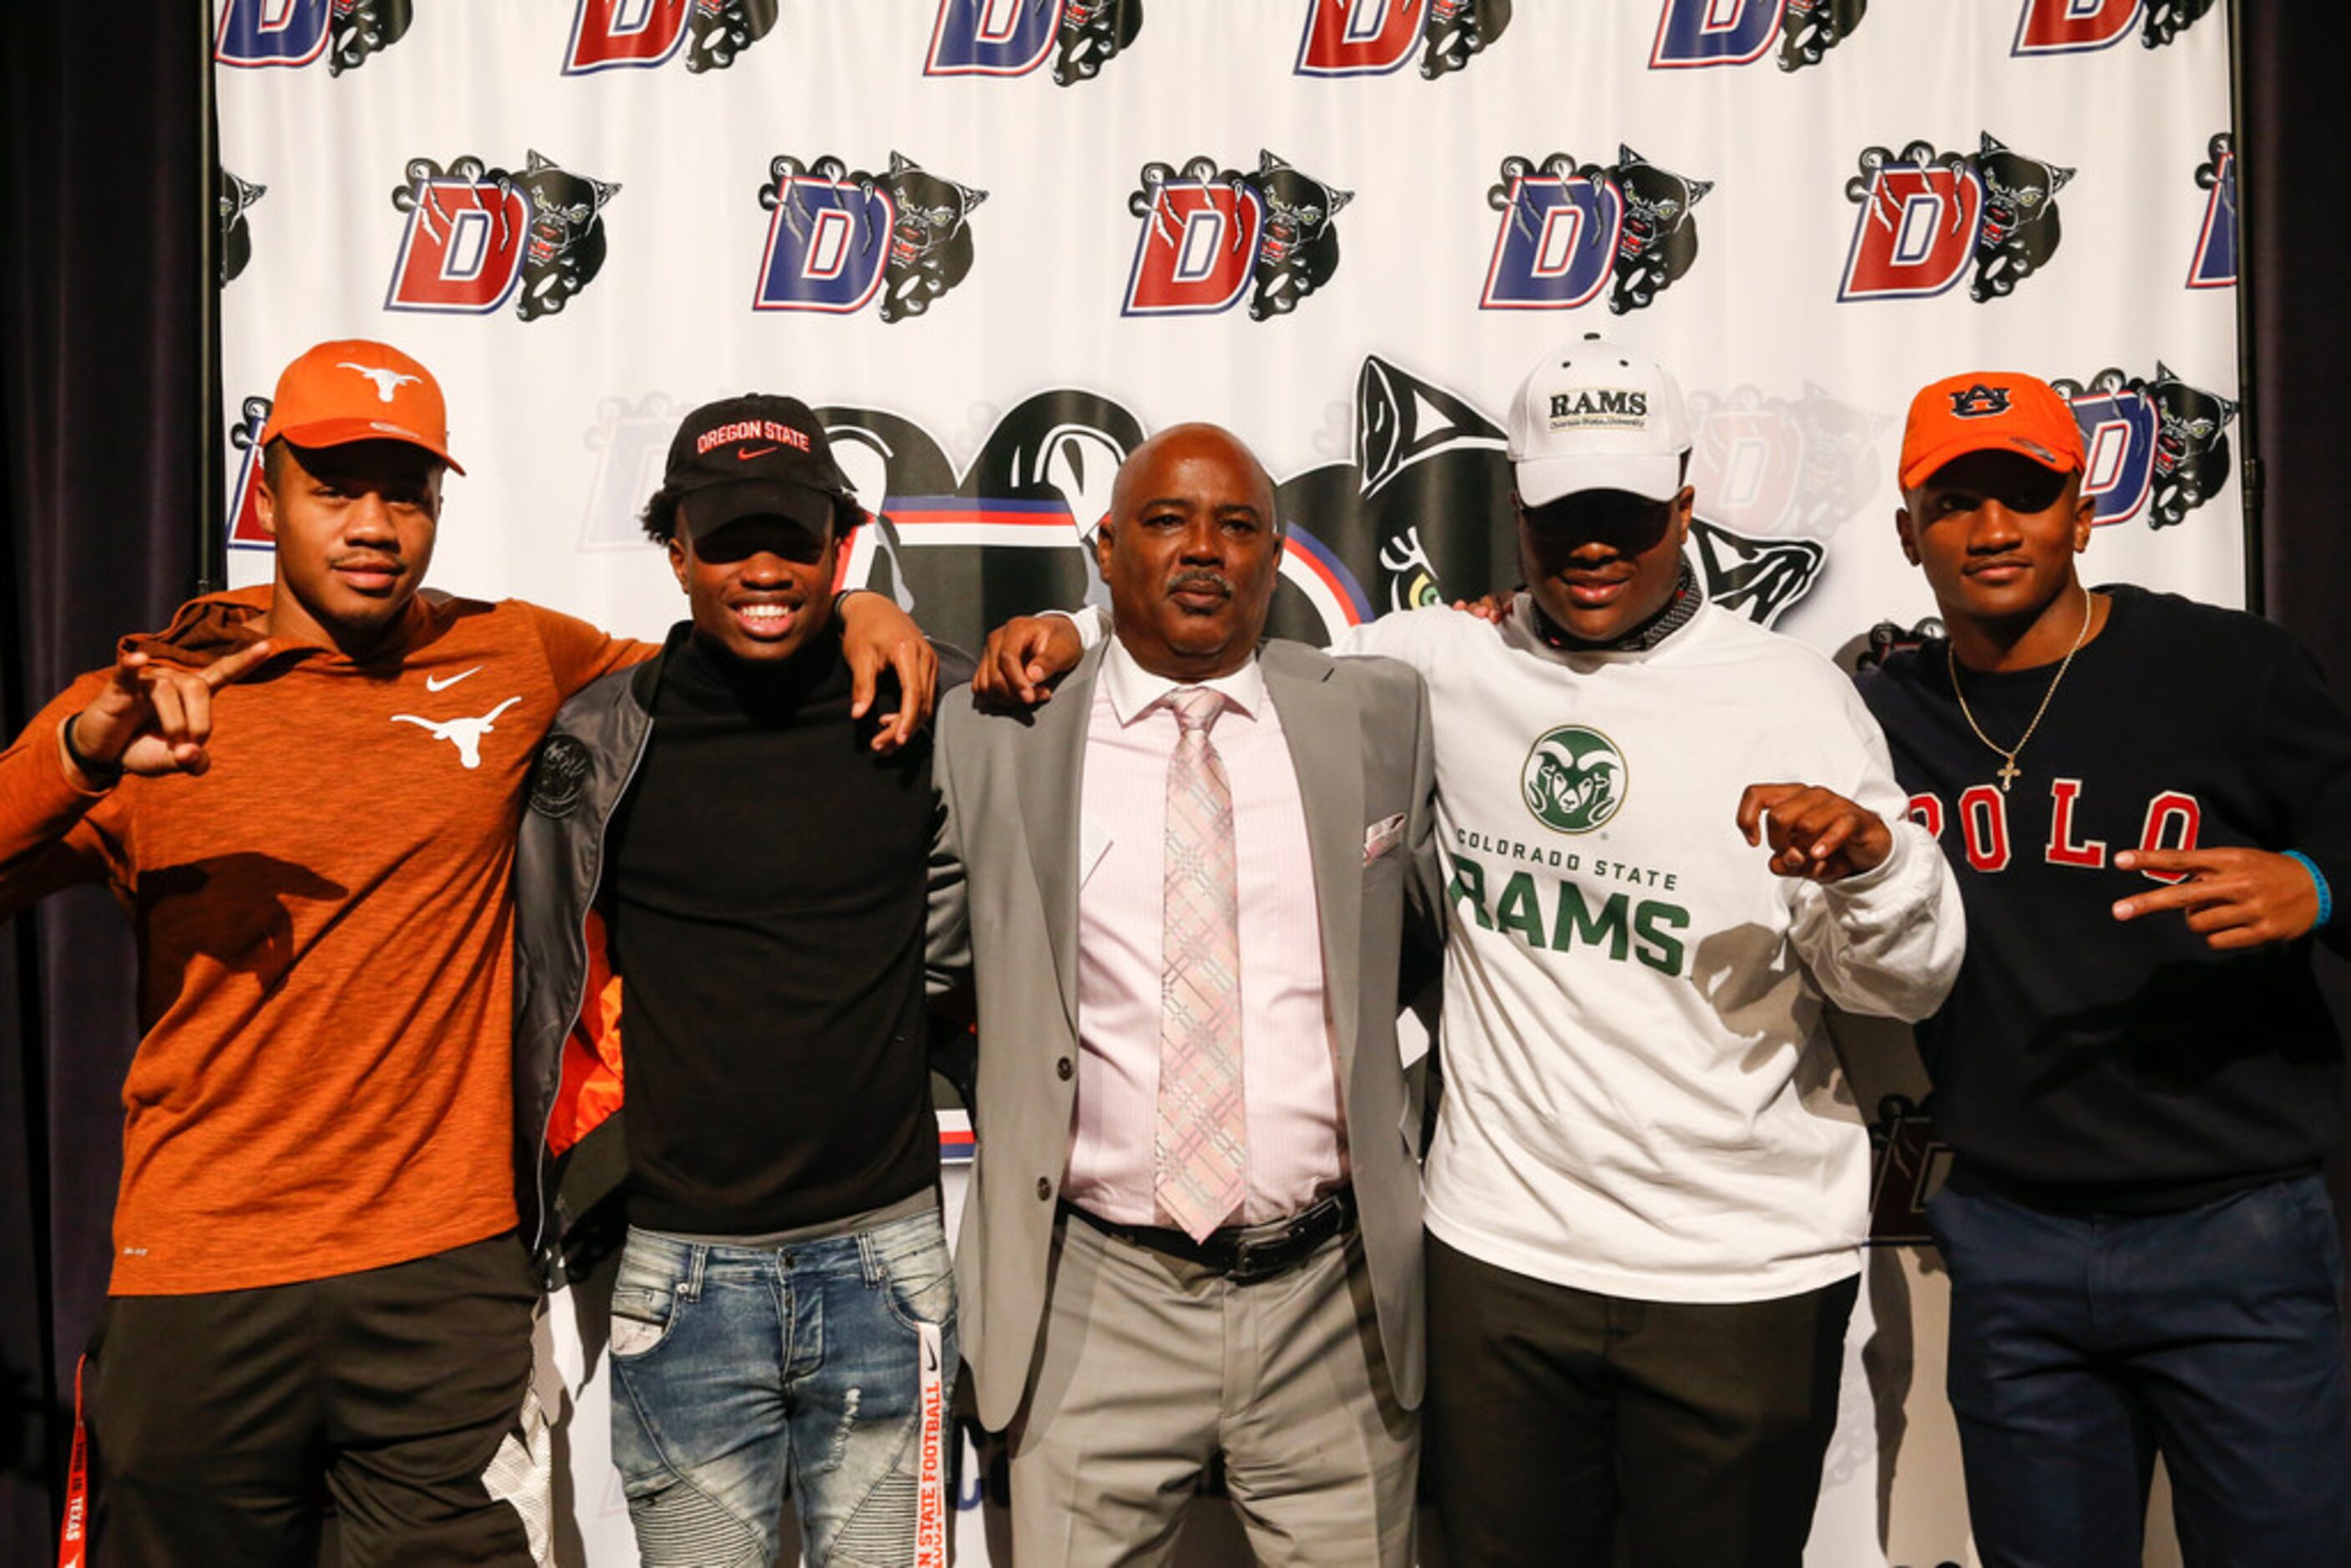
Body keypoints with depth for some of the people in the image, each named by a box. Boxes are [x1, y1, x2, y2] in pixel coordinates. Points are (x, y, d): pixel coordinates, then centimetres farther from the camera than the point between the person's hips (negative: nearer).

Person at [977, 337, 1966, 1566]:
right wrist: (1076, 634, -2)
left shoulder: (1794, 696, -4)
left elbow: (1905, 986, -2)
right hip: (1499, 1256, 2)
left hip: (1744, 1280, -1)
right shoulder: (1444, 666, 0)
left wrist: (1867, 855, -23)